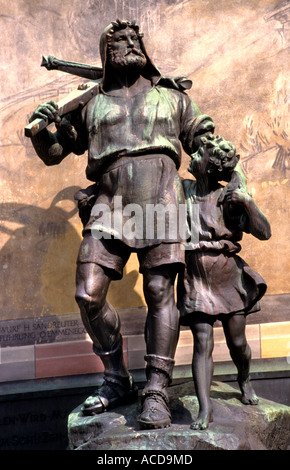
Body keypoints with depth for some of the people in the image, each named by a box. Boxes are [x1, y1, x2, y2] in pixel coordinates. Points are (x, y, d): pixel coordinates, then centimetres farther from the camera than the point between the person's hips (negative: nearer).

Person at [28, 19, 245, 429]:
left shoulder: (172, 97, 21)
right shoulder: (91, 104, 21)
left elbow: (206, 143, 24)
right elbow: (54, 152, 22)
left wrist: (234, 174, 11)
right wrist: (41, 129, 2)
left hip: (159, 196, -1)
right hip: (109, 201, 2)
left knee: (160, 292, -9)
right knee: (89, 294, -8)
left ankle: (156, 392, -3)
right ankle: (117, 381, 9)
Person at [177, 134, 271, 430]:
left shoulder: (228, 199, -6)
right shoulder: (181, 190, 1)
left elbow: (264, 233, -11)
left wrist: (248, 203, -22)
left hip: (228, 275, -1)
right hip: (195, 279, 1)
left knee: (237, 342, 8)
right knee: (202, 342, -8)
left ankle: (244, 380, 39)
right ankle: (204, 409, -7)